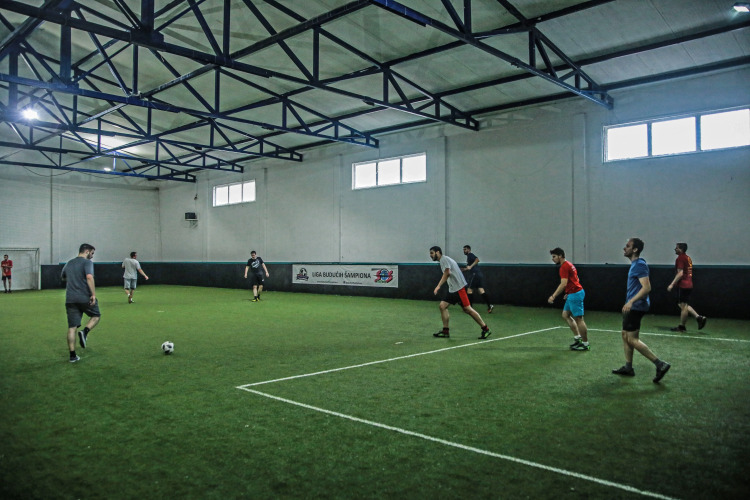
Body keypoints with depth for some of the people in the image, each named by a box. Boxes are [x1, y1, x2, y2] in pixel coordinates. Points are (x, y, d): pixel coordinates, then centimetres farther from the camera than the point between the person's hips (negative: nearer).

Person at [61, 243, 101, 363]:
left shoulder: (69, 263, 17)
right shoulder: (87, 262, -5)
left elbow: (63, 278, 31)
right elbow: (89, 277, -21)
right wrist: (93, 294, -21)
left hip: (70, 299, 6)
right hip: (85, 297, -6)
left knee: (72, 328, 6)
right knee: (96, 316, 19)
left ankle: (72, 356, 5)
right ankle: (85, 332, -9)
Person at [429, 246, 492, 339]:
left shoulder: (444, 259, -8)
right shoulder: (442, 261, 21)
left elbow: (447, 273, -21)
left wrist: (438, 286, -24)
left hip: (459, 287, -10)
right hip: (452, 289, 10)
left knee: (467, 309, -9)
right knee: (442, 305, 2)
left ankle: (485, 329, -1)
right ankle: (445, 331, 5)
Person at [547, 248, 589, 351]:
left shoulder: (564, 266, -15)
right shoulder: (568, 264, 16)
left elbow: (563, 284, -23)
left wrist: (553, 296, -23)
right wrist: (568, 293, 23)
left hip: (575, 294, -10)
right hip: (573, 294, 10)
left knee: (578, 319, -4)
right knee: (565, 315, 15)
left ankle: (585, 344, 3)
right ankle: (577, 337, 17)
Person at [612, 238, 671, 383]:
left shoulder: (639, 265, -18)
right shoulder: (635, 264, 13)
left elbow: (647, 287, -27)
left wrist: (631, 301, -32)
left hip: (636, 307, -11)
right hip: (632, 307, 11)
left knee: (632, 339, -8)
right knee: (625, 336, 15)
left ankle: (660, 364, -6)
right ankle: (628, 367, 22)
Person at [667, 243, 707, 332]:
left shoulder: (680, 258, -12)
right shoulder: (688, 258, 17)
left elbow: (680, 273, -19)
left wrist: (672, 284, -19)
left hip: (683, 286, -9)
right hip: (689, 285, 10)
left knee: (683, 306, -3)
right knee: (684, 305, 18)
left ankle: (681, 326, 3)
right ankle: (699, 317, 11)